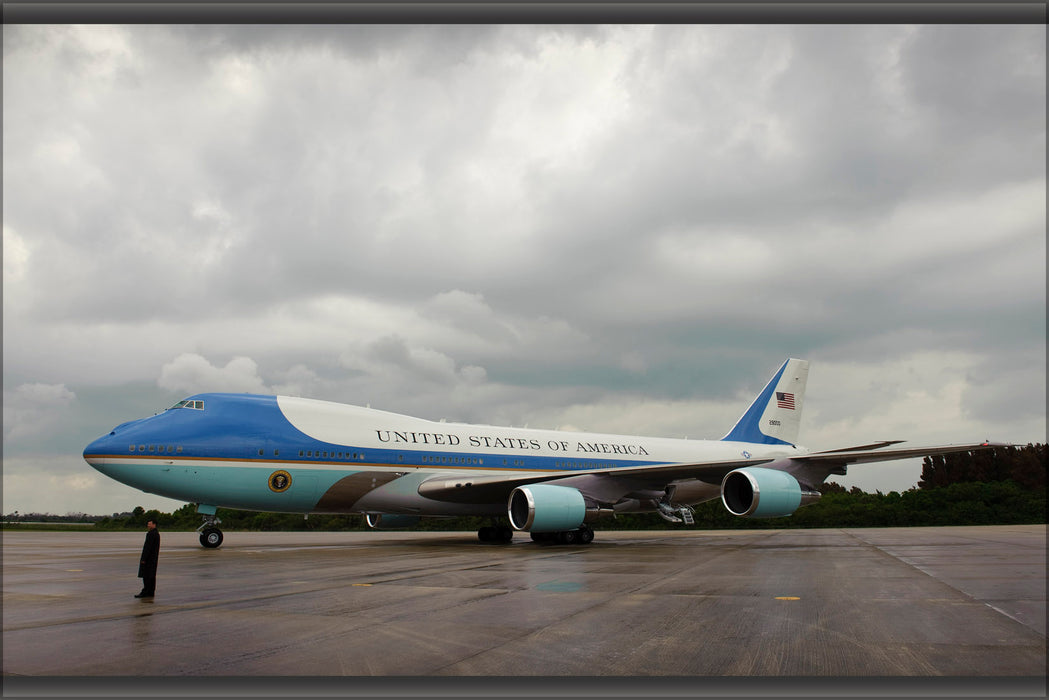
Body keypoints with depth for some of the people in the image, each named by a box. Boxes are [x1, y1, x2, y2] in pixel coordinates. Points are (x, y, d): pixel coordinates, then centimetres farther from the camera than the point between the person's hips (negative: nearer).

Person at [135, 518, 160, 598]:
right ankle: (151, 592, 11)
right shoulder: (157, 534, 16)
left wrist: (143, 559, -20)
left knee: (146, 576, -8)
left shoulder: (151, 534, -16)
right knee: (152, 576, 9)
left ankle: (145, 592, -8)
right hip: (154, 558, 10)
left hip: (148, 558, -10)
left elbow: (148, 547, -20)